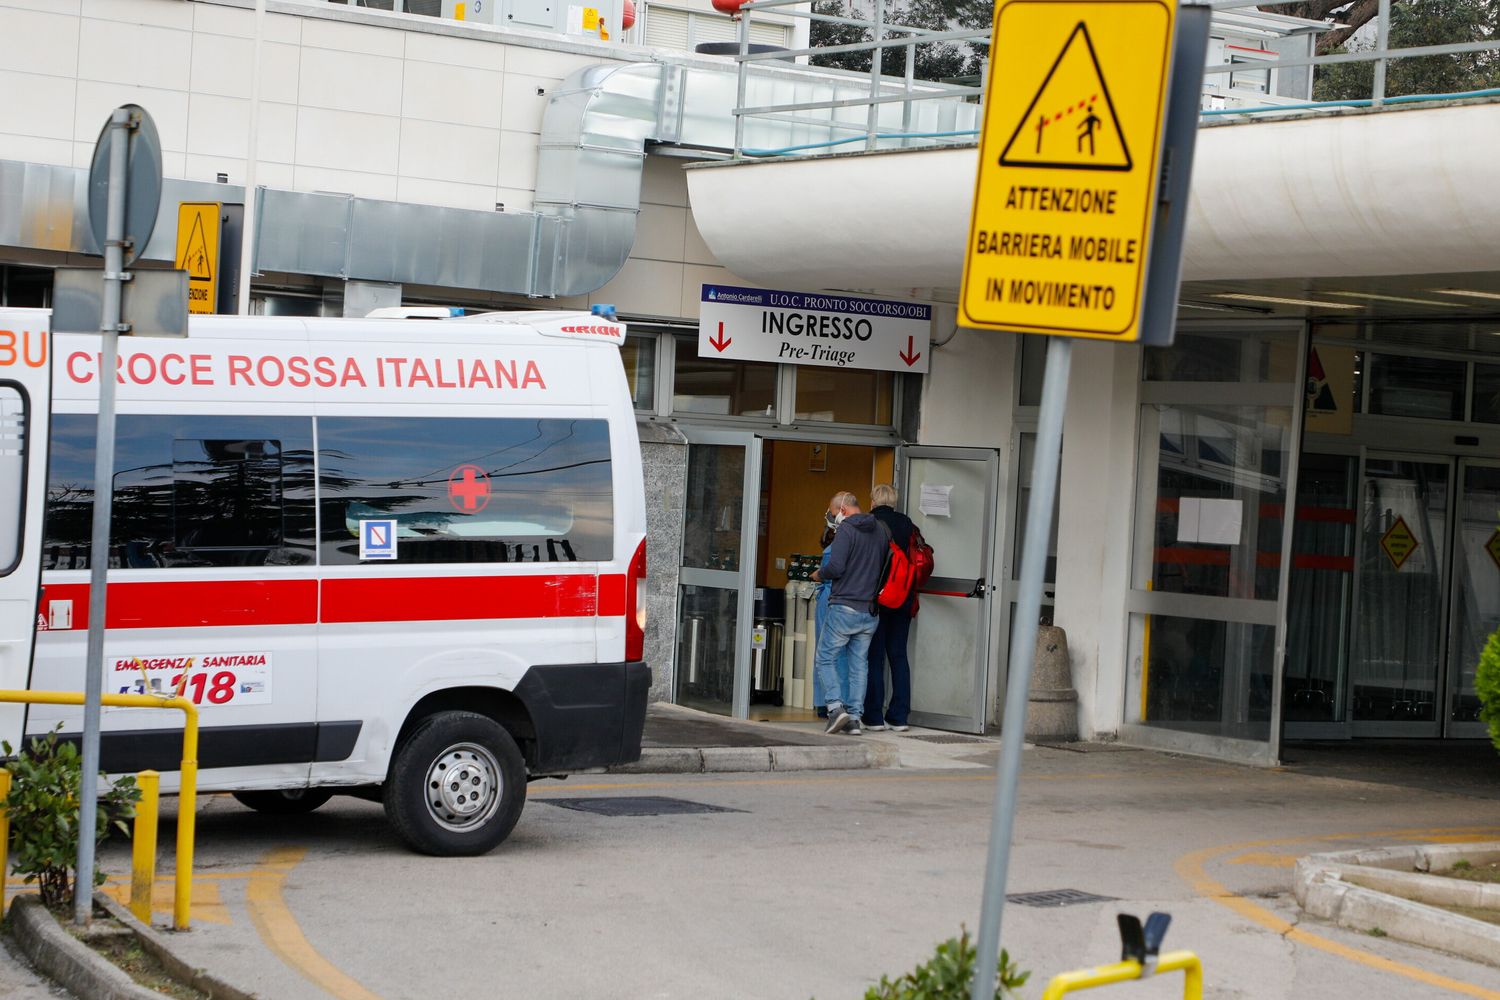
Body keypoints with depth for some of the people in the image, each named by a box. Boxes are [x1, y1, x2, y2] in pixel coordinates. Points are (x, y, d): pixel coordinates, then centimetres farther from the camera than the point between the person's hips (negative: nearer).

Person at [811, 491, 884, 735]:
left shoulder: (846, 529, -10)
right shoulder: (879, 531, 11)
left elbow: (836, 567, -18)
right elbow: (885, 568, 15)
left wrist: (820, 574, 1)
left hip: (845, 607, -6)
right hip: (871, 611, 6)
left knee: (825, 658, 4)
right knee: (859, 664, 9)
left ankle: (837, 707, -11)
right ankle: (854, 718, 6)